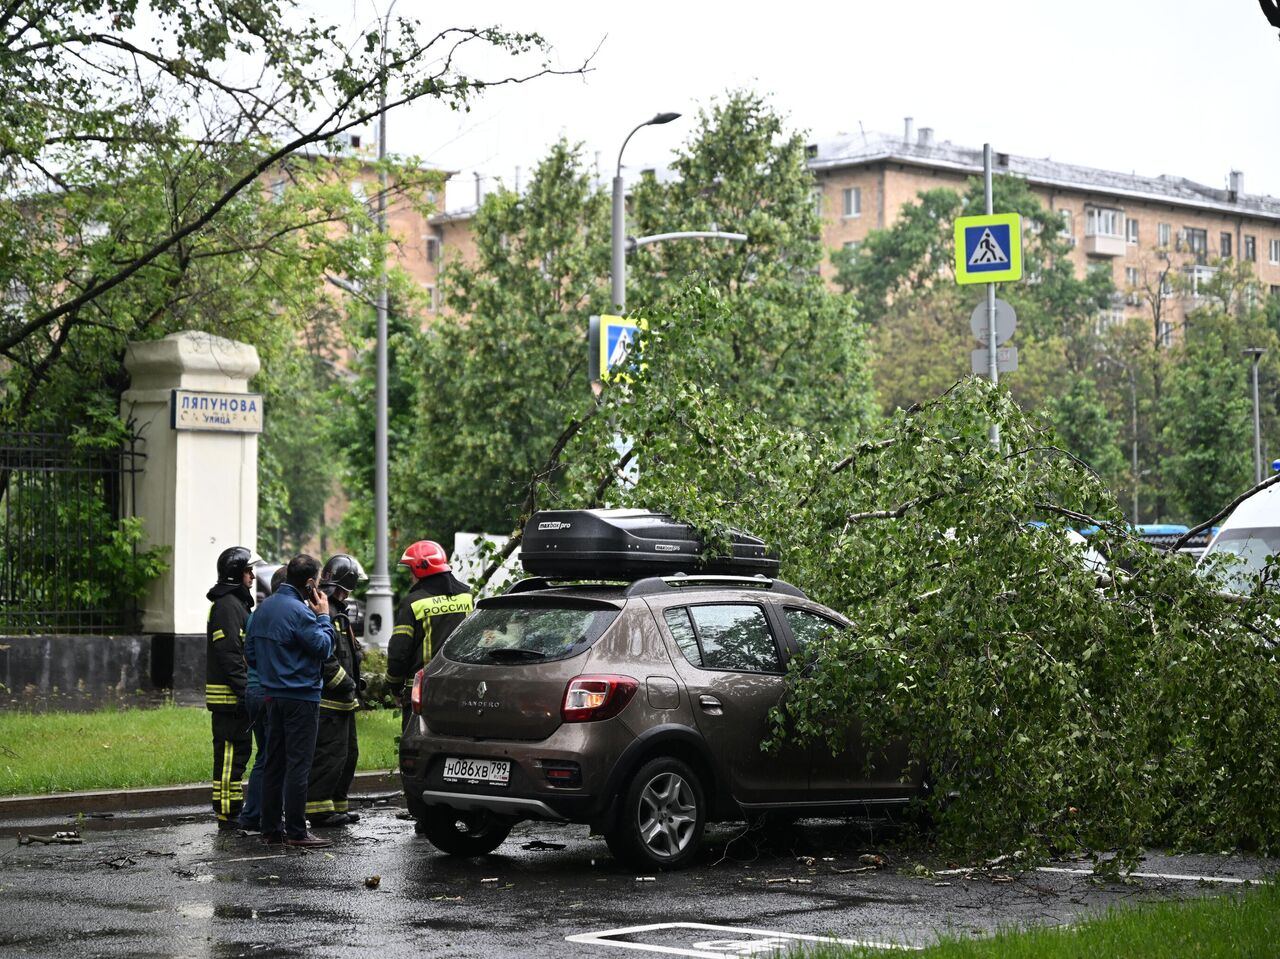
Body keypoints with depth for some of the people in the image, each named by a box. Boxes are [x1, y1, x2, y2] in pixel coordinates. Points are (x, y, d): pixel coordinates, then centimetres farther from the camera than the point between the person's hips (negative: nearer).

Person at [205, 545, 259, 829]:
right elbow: (228, 654, -21)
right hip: (230, 696, -11)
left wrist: (249, 689, 21)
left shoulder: (237, 603, 20)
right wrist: (246, 690, -23)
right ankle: (227, 815, -7)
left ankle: (232, 811, 18)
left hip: (235, 696, 11)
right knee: (230, 752, -8)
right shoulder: (227, 605, -14)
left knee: (238, 751, 13)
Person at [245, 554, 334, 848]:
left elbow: (250, 651, 16)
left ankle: (270, 827, 16)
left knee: (274, 762, 12)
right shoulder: (299, 611, -17)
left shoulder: (265, 606, 10)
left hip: (274, 695, 9)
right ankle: (295, 832, -5)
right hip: (301, 697, -9)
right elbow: (323, 648, -14)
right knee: (298, 764, -6)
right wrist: (323, 617, -3)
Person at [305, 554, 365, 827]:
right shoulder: (323, 612, -16)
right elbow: (324, 658, -24)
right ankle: (319, 808, -7)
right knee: (329, 753, -10)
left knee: (347, 753, 16)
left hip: (342, 701, 11)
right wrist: (346, 682, -18)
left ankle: (337, 804, 22)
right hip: (328, 701, -11)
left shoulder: (336, 611, 20)